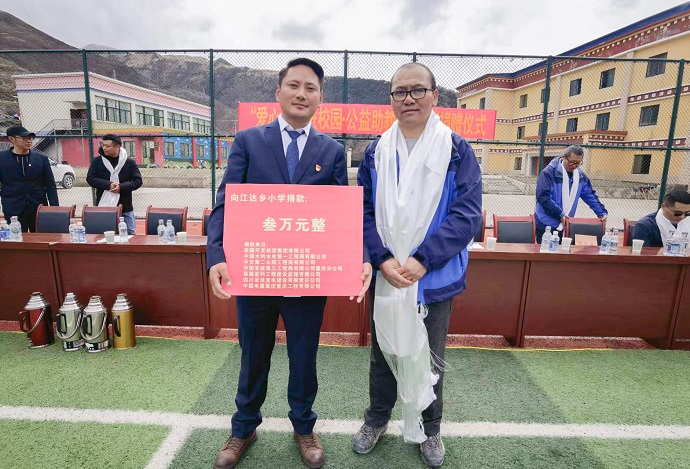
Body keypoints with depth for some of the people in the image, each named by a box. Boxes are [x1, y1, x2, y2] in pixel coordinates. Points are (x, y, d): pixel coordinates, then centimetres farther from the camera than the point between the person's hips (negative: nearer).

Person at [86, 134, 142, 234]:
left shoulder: (129, 162, 0)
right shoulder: (97, 161, 3)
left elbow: (137, 181, -2)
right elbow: (90, 178, -1)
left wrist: (121, 186, -18)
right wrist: (108, 184, -16)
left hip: (125, 208, -1)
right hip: (104, 207, 1)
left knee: (130, 234, 6)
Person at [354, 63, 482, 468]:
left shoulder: (457, 150, -6)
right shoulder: (377, 151, 1)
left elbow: (467, 214, -12)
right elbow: (364, 211, -2)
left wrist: (422, 260, -21)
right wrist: (383, 259, -17)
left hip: (436, 277, -1)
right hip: (386, 276, 2)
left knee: (430, 357, 16)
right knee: (383, 350, 18)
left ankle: (430, 428, 41)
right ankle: (377, 419, 42)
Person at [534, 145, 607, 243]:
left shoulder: (580, 176, 7)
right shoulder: (549, 172, -13)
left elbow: (590, 196, 16)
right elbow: (543, 197, -20)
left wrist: (602, 212, 6)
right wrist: (560, 214, -18)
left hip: (565, 226, 6)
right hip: (546, 225, -6)